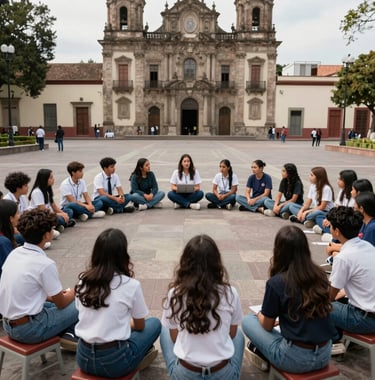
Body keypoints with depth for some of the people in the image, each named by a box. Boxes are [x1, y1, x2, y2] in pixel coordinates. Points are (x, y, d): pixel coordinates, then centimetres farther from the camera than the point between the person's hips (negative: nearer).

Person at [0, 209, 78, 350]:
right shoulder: (45, 264, -22)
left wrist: (51, 295, 17)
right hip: (28, 329, -8)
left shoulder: (14, 253, 0)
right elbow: (61, 303, -9)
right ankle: (70, 335, 22)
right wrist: (73, 293, 11)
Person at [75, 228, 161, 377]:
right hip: (114, 361, -5)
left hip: (83, 358, 5)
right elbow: (139, 326, 3)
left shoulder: (83, 280, -1)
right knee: (155, 323, 16)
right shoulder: (131, 285, -13)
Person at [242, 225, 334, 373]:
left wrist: (260, 314, 19)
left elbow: (267, 326, -3)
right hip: (324, 355, 5)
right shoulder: (320, 275, 0)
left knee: (247, 321, 12)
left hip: (295, 359, -5)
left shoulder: (276, 282, -16)